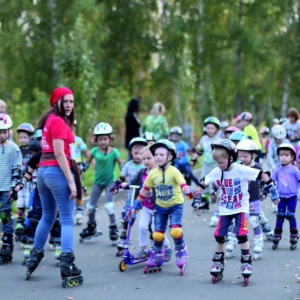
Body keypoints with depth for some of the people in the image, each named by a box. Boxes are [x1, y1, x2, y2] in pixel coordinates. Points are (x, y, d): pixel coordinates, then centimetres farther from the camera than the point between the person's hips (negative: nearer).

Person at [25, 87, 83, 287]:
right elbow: (59, 154, -17)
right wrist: (71, 181, -19)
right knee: (67, 219, -8)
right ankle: (67, 267, -14)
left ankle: (34, 257, 29)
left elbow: (49, 148, 14)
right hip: (57, 171, -9)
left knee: (47, 217, 21)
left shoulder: (49, 120, 17)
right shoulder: (59, 122, -11)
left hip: (43, 171, 9)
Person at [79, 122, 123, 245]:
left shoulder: (114, 152, -12)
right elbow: (87, 163, 6)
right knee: (91, 206, 7)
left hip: (110, 181, -4)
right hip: (98, 181, 4)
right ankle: (91, 227, 28)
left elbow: (122, 165, -7)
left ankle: (113, 229, -2)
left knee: (109, 205, -17)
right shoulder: (95, 151, -5)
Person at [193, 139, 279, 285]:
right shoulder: (216, 172, -7)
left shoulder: (242, 170, -19)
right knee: (219, 237, 2)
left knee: (241, 235, -14)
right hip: (225, 210, 4)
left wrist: (273, 191, -16)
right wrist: (196, 193, 9)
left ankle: (246, 263, 3)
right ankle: (218, 263, 21)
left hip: (241, 208, -4)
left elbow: (262, 175, -17)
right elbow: (203, 184, 8)